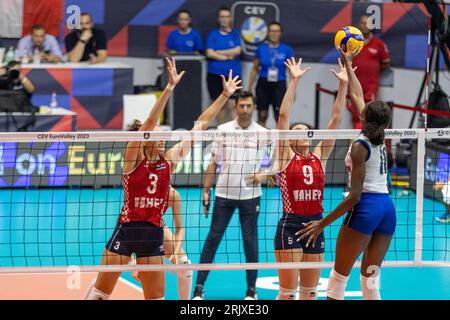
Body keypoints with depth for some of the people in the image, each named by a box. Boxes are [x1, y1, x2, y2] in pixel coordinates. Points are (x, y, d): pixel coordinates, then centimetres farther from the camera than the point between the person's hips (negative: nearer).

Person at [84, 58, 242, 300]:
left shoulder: (168, 161, 5)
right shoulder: (133, 158, -7)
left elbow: (200, 125, 7)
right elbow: (150, 121, -21)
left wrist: (225, 95, 8)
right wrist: (170, 87, -30)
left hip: (154, 234, 5)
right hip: (127, 229, -4)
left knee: (156, 297, 7)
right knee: (100, 291, 3)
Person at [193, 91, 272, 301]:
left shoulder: (263, 133, 0)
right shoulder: (223, 130, 3)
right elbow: (213, 163, 6)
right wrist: (206, 191, 2)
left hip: (250, 195, 0)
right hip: (224, 194, 0)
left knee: (250, 240, 4)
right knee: (213, 238, -1)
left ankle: (251, 289, 14)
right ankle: (199, 287, 2)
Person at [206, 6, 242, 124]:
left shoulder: (236, 34, 8)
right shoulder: (213, 34, 7)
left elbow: (237, 51, -6)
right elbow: (209, 53, -3)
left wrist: (218, 52, -4)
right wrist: (228, 57, -5)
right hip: (215, 74, 1)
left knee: (232, 105, -8)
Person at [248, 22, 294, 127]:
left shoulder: (287, 50, 1)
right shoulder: (261, 48, 4)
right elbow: (254, 69, 9)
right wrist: (250, 87, 6)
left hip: (279, 85, -1)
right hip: (263, 84, 2)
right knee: (262, 116, 5)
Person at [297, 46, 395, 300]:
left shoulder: (360, 146, -11)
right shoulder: (380, 140, 8)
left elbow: (354, 196, -15)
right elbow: (357, 95, 22)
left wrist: (322, 224, -12)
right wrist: (348, 64, 32)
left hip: (366, 207, -7)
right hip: (388, 207, 7)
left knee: (339, 276, -2)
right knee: (371, 277, 6)